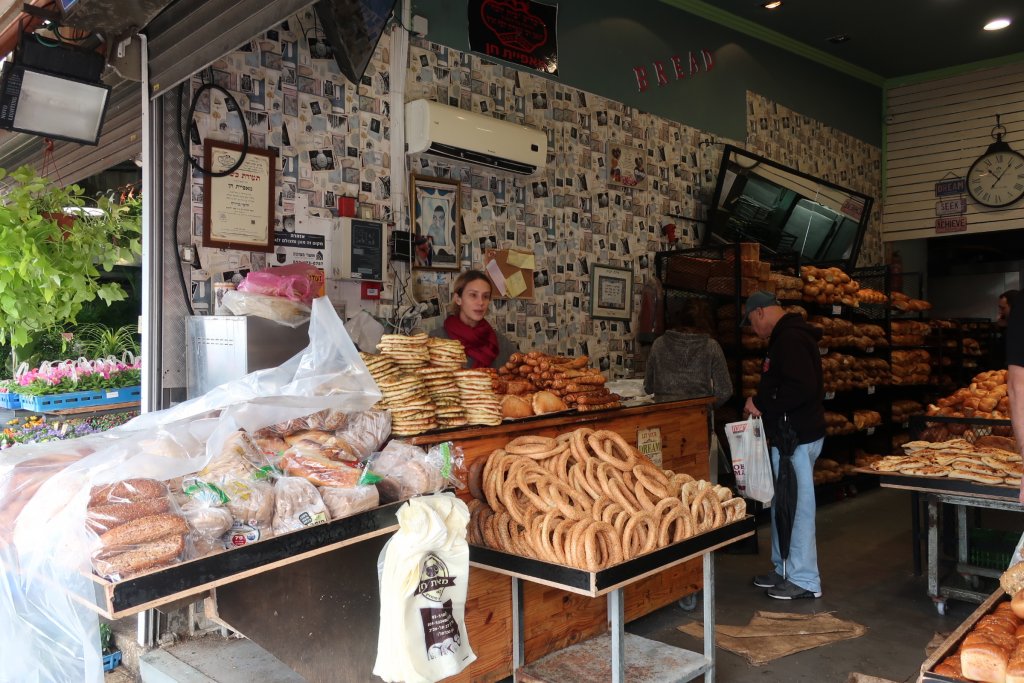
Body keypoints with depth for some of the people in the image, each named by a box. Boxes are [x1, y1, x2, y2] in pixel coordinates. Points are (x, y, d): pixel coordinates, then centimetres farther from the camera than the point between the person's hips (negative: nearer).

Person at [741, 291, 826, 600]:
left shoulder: (790, 339, -18)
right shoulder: (786, 336, 17)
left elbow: (801, 388, -29)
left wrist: (763, 405, -19)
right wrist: (762, 404, 13)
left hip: (797, 437, -11)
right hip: (789, 434, 11)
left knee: (797, 506, -3)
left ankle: (804, 580, 7)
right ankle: (785, 570, 29)